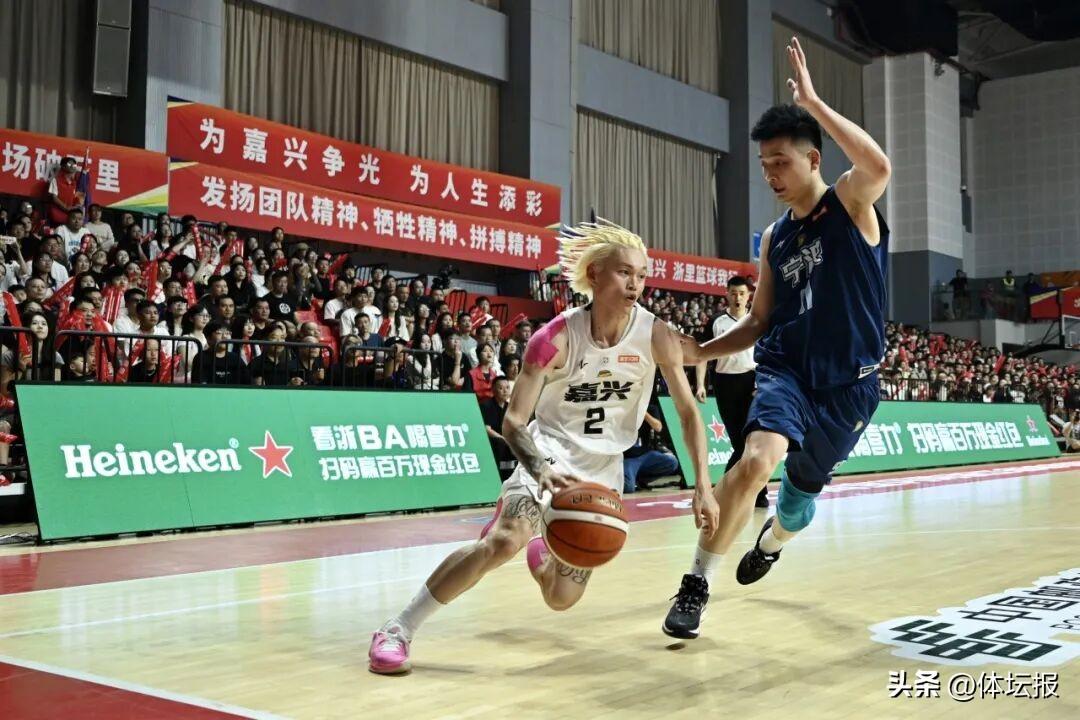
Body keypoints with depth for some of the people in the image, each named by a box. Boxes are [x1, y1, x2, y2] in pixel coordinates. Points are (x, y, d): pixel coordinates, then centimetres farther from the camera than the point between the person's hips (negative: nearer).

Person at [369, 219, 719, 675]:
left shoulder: (656, 337, -15)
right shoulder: (557, 337, -21)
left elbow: (689, 412, -6)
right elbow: (513, 421, -20)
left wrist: (703, 486, -13)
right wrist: (540, 468, -38)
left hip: (604, 467, 3)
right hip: (551, 450, -3)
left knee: (561, 599, 6)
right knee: (504, 540, -32)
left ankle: (541, 551, 45)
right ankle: (399, 629, -18)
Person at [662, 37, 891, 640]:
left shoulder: (851, 203, -5)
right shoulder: (774, 238, 9)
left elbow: (879, 167, -31)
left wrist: (814, 103, -28)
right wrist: (701, 350, -1)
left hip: (848, 384, -2)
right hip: (786, 368, 2)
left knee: (800, 494, 14)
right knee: (758, 458, -29)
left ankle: (772, 542, 53)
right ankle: (697, 585, -18)